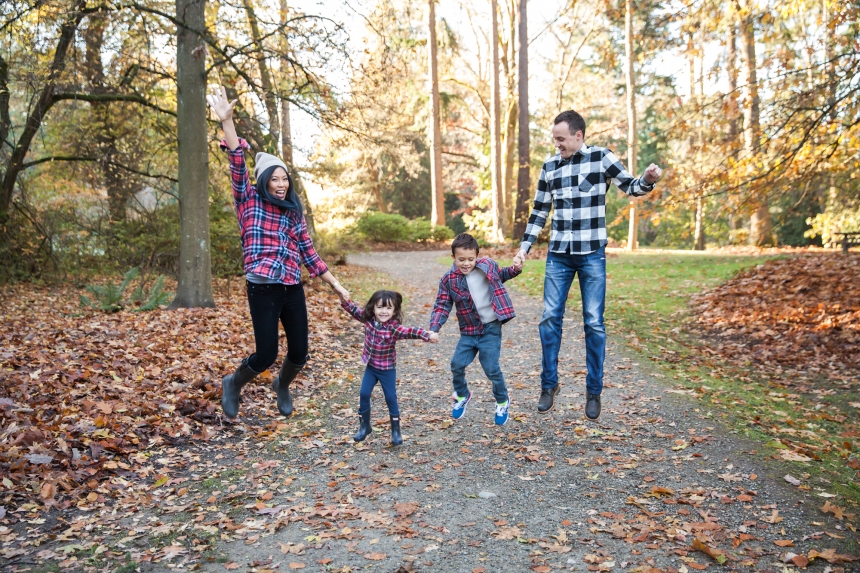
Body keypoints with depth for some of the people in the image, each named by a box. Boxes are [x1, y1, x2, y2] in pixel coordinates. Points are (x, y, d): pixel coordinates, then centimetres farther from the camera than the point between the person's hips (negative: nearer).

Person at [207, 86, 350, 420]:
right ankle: (233, 384, 29)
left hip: (293, 290, 5)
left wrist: (337, 286, 11)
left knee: (299, 353, 7)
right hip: (263, 290, -4)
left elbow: (308, 253, 14)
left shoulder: (293, 213, 13)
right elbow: (238, 165, -11)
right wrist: (226, 121, -21)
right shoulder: (249, 202, 2)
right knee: (266, 354, -4)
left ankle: (282, 386, 41)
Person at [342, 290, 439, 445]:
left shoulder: (394, 328, -25)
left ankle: (396, 431, 19)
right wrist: (343, 298, -17)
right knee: (364, 394, 5)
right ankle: (364, 426, 24)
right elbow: (353, 309, -2)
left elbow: (411, 332, -40)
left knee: (390, 398, 2)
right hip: (371, 367, 4)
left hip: (387, 369, -4)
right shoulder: (368, 319, -11)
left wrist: (427, 335, -56)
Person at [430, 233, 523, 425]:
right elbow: (442, 306, -4)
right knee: (457, 364, 1)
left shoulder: (488, 265, -5)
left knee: (491, 367, -6)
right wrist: (434, 327, -18)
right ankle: (462, 395, 32)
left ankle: (502, 401, 21)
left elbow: (500, 276, 17)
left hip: (491, 328, -2)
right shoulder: (448, 280, -7)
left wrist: (514, 270, -1)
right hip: (468, 331, 2)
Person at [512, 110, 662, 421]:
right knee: (550, 318, 2)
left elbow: (629, 186, -8)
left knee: (594, 323, 0)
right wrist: (524, 248, 7)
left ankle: (594, 392, 12)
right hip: (558, 254, 3)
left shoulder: (601, 157, -2)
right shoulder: (550, 166, 8)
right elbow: (539, 212, 12)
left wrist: (647, 180, -31)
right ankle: (549, 384, 16)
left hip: (592, 254, -3)